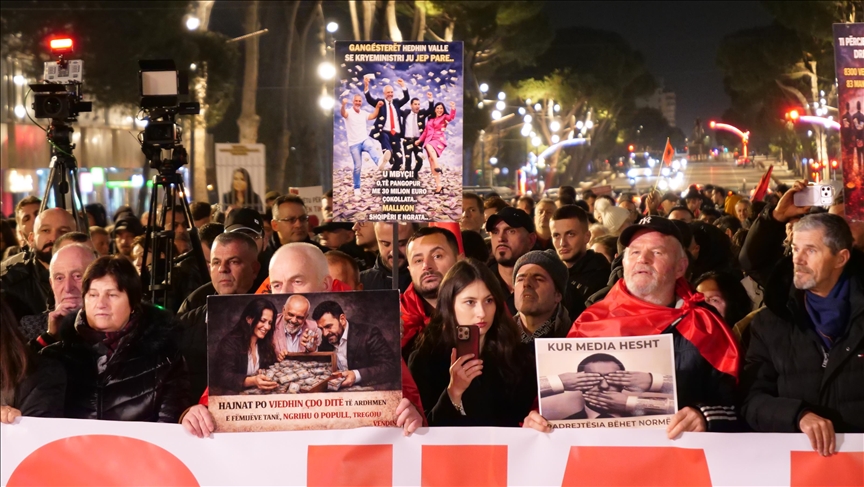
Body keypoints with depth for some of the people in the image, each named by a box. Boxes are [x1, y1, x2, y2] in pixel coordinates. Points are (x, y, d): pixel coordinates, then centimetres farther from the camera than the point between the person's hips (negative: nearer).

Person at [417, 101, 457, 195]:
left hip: (439, 140, -5)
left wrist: (453, 109, -32)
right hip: (429, 142, 5)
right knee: (432, 165, -4)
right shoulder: (430, 119, 20)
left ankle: (438, 167, -44)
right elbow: (426, 131, 24)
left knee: (429, 146, -38)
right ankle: (438, 186, -4)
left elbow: (451, 117, -14)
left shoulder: (444, 117, 7)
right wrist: (420, 140, 13)